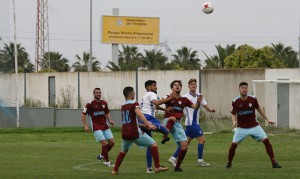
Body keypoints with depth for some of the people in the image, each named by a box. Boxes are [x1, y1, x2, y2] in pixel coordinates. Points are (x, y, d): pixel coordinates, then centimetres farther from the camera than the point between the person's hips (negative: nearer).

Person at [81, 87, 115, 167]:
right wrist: (86, 126, -16)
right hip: (96, 127, -6)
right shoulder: (90, 104, -8)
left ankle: (101, 156, 24)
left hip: (105, 126, 6)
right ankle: (107, 161, -2)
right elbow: (83, 115, -6)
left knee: (112, 142, 3)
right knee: (104, 143, -15)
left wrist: (110, 120, 2)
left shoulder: (104, 103, 8)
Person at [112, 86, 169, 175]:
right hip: (135, 133, -6)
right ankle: (157, 167, -2)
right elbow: (139, 114, -25)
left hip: (125, 133, 6)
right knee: (153, 144, 5)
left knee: (123, 151, 28)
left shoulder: (123, 107, 17)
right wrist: (148, 124, -34)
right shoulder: (134, 104, -5)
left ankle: (115, 170, 21)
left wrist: (143, 125, 30)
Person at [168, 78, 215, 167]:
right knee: (202, 139, -9)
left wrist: (210, 109, -9)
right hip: (191, 122, -7)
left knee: (186, 142, 9)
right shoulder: (185, 97, -9)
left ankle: (173, 158, 13)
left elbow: (205, 105, 11)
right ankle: (200, 161, -1)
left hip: (195, 122, 7)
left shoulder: (199, 96, 10)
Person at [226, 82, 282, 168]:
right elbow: (233, 114, 1)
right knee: (234, 144, -11)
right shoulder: (235, 102, -9)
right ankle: (229, 162, 12)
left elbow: (259, 109, 9)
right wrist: (234, 122, -20)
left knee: (266, 141, -11)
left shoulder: (253, 99, -7)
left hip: (254, 126, 1)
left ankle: (273, 162, -4)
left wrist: (267, 120, 12)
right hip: (241, 128, -1)